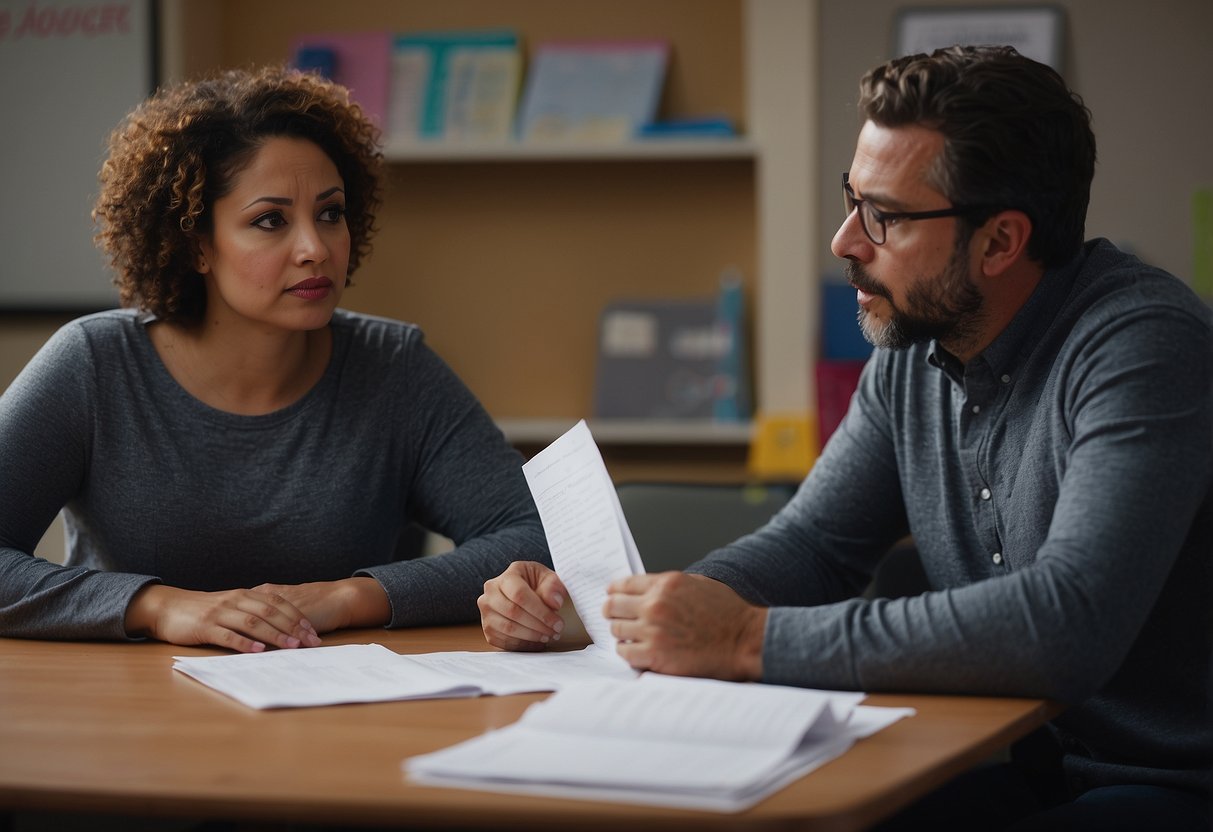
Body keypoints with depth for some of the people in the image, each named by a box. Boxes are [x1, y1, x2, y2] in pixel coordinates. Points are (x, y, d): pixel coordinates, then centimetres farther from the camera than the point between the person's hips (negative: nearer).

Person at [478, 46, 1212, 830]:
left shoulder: (1142, 345, -21)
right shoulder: (914, 350, 4)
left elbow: (1065, 622, -33)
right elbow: (810, 545, 11)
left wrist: (749, 640, -30)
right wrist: (589, 607, -6)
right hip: (1014, 764, 7)